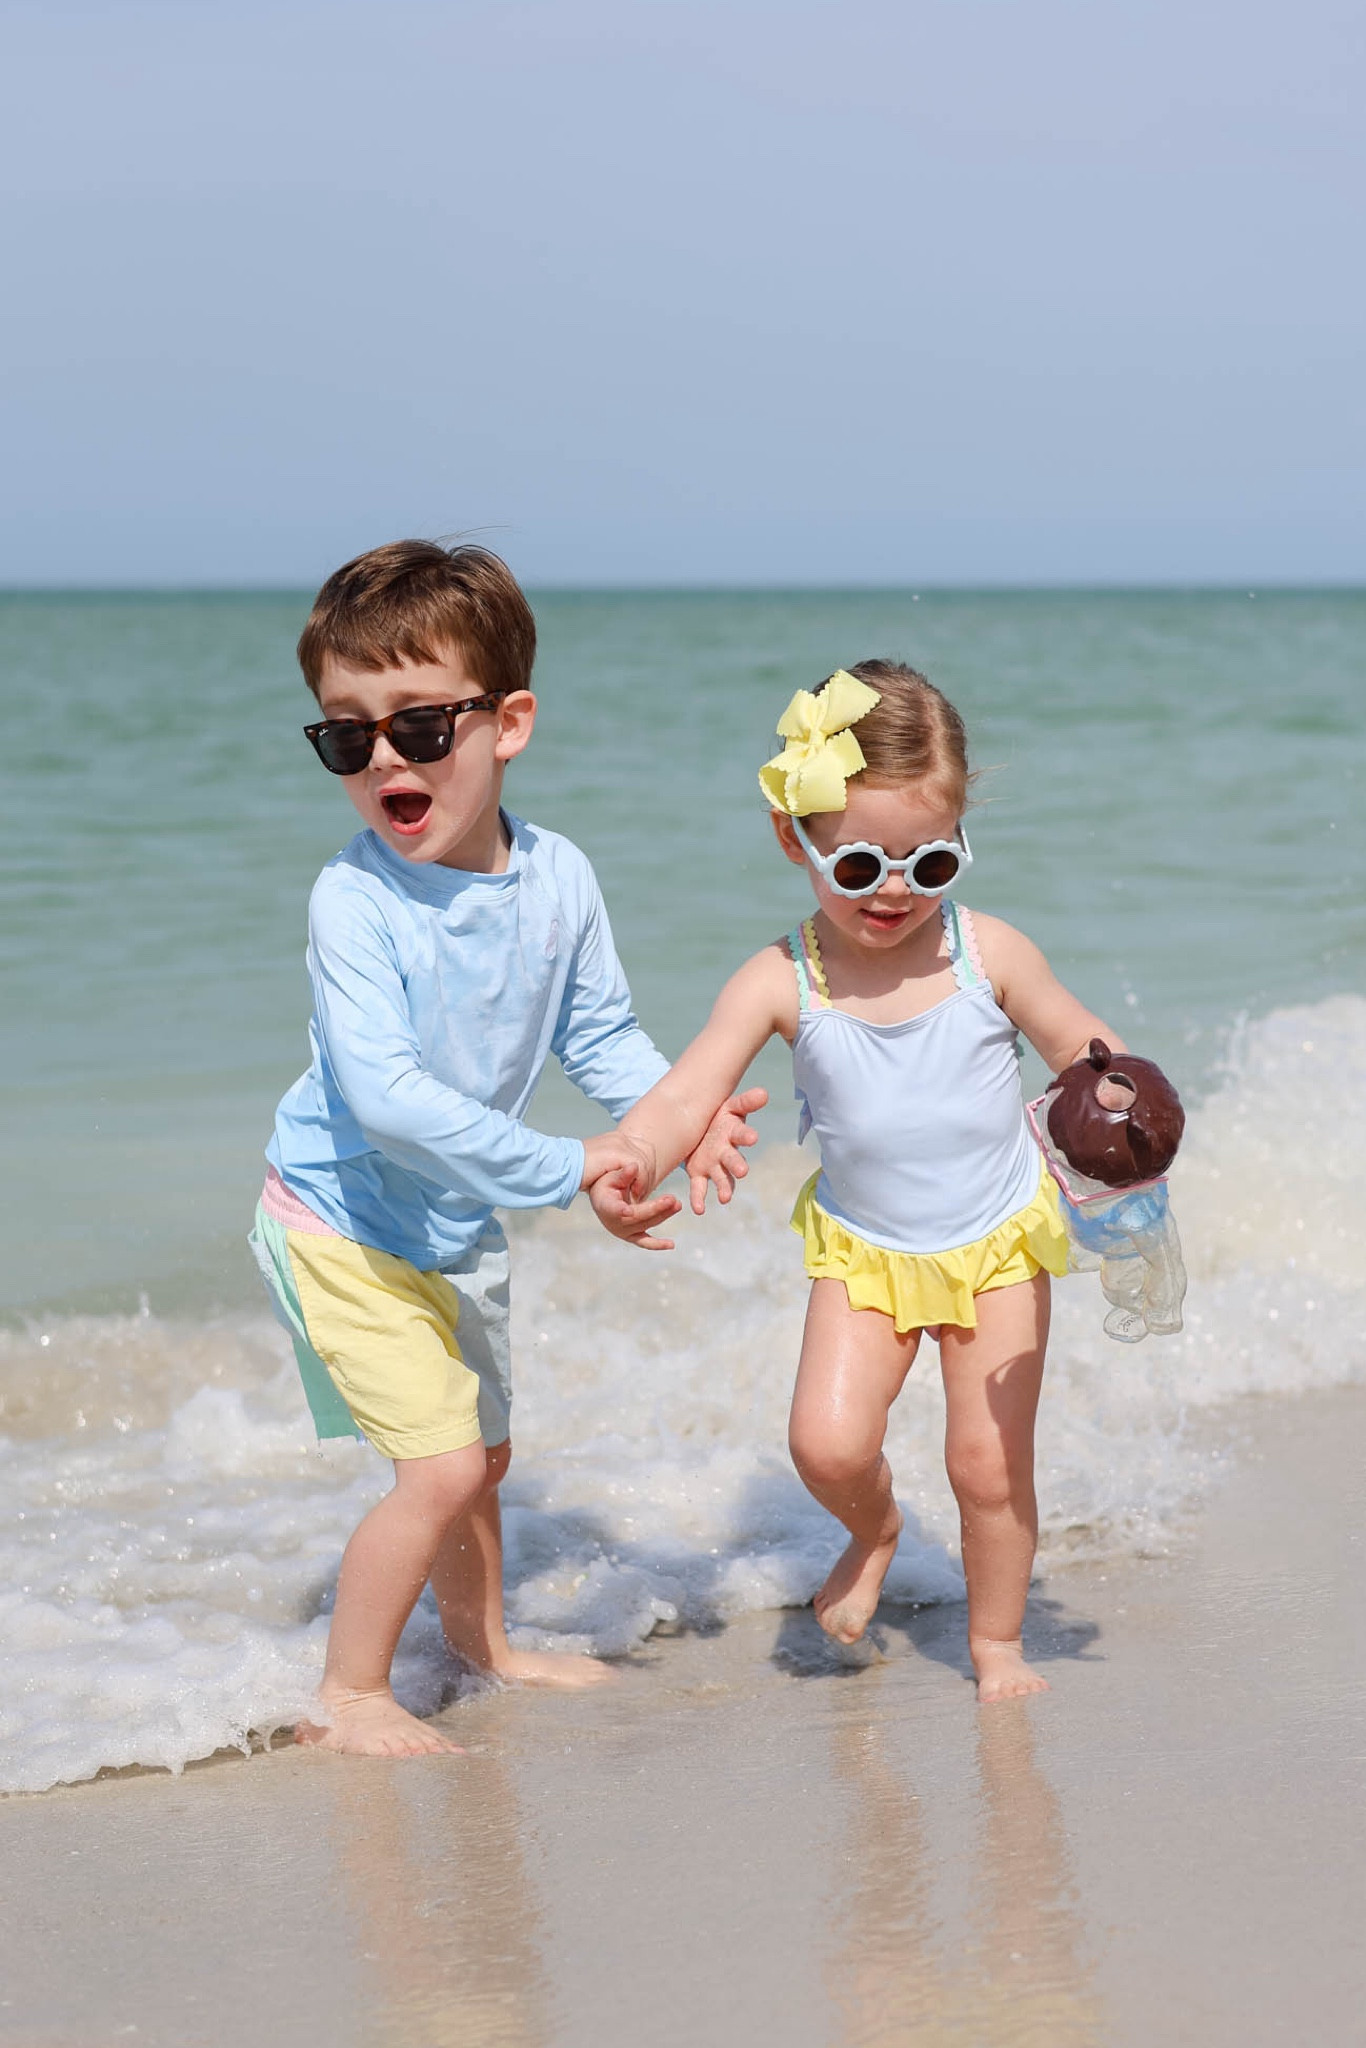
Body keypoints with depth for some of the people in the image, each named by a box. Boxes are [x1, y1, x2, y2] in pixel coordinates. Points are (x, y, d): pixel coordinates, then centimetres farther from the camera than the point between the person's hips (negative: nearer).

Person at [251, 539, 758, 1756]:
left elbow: (600, 1036, 3)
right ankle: (349, 1693, 6)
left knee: (482, 1452, 22)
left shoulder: (557, 879, -10)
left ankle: (481, 1642, 46)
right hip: (341, 1226, -6)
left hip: (462, 1229, 6)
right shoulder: (353, 899, -28)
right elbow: (384, 1096, -35)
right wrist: (566, 1170, -34)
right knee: (442, 1464, -11)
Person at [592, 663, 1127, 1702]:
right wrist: (627, 1166, -44)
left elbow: (1082, 1046, -3)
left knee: (990, 1461, 2)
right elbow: (689, 1092, -23)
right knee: (827, 1441, -14)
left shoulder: (990, 955, -15)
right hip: (864, 1249, 0)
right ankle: (875, 1529, 23)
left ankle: (997, 1643, 26)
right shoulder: (783, 981, -17)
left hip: (998, 1241, 0)